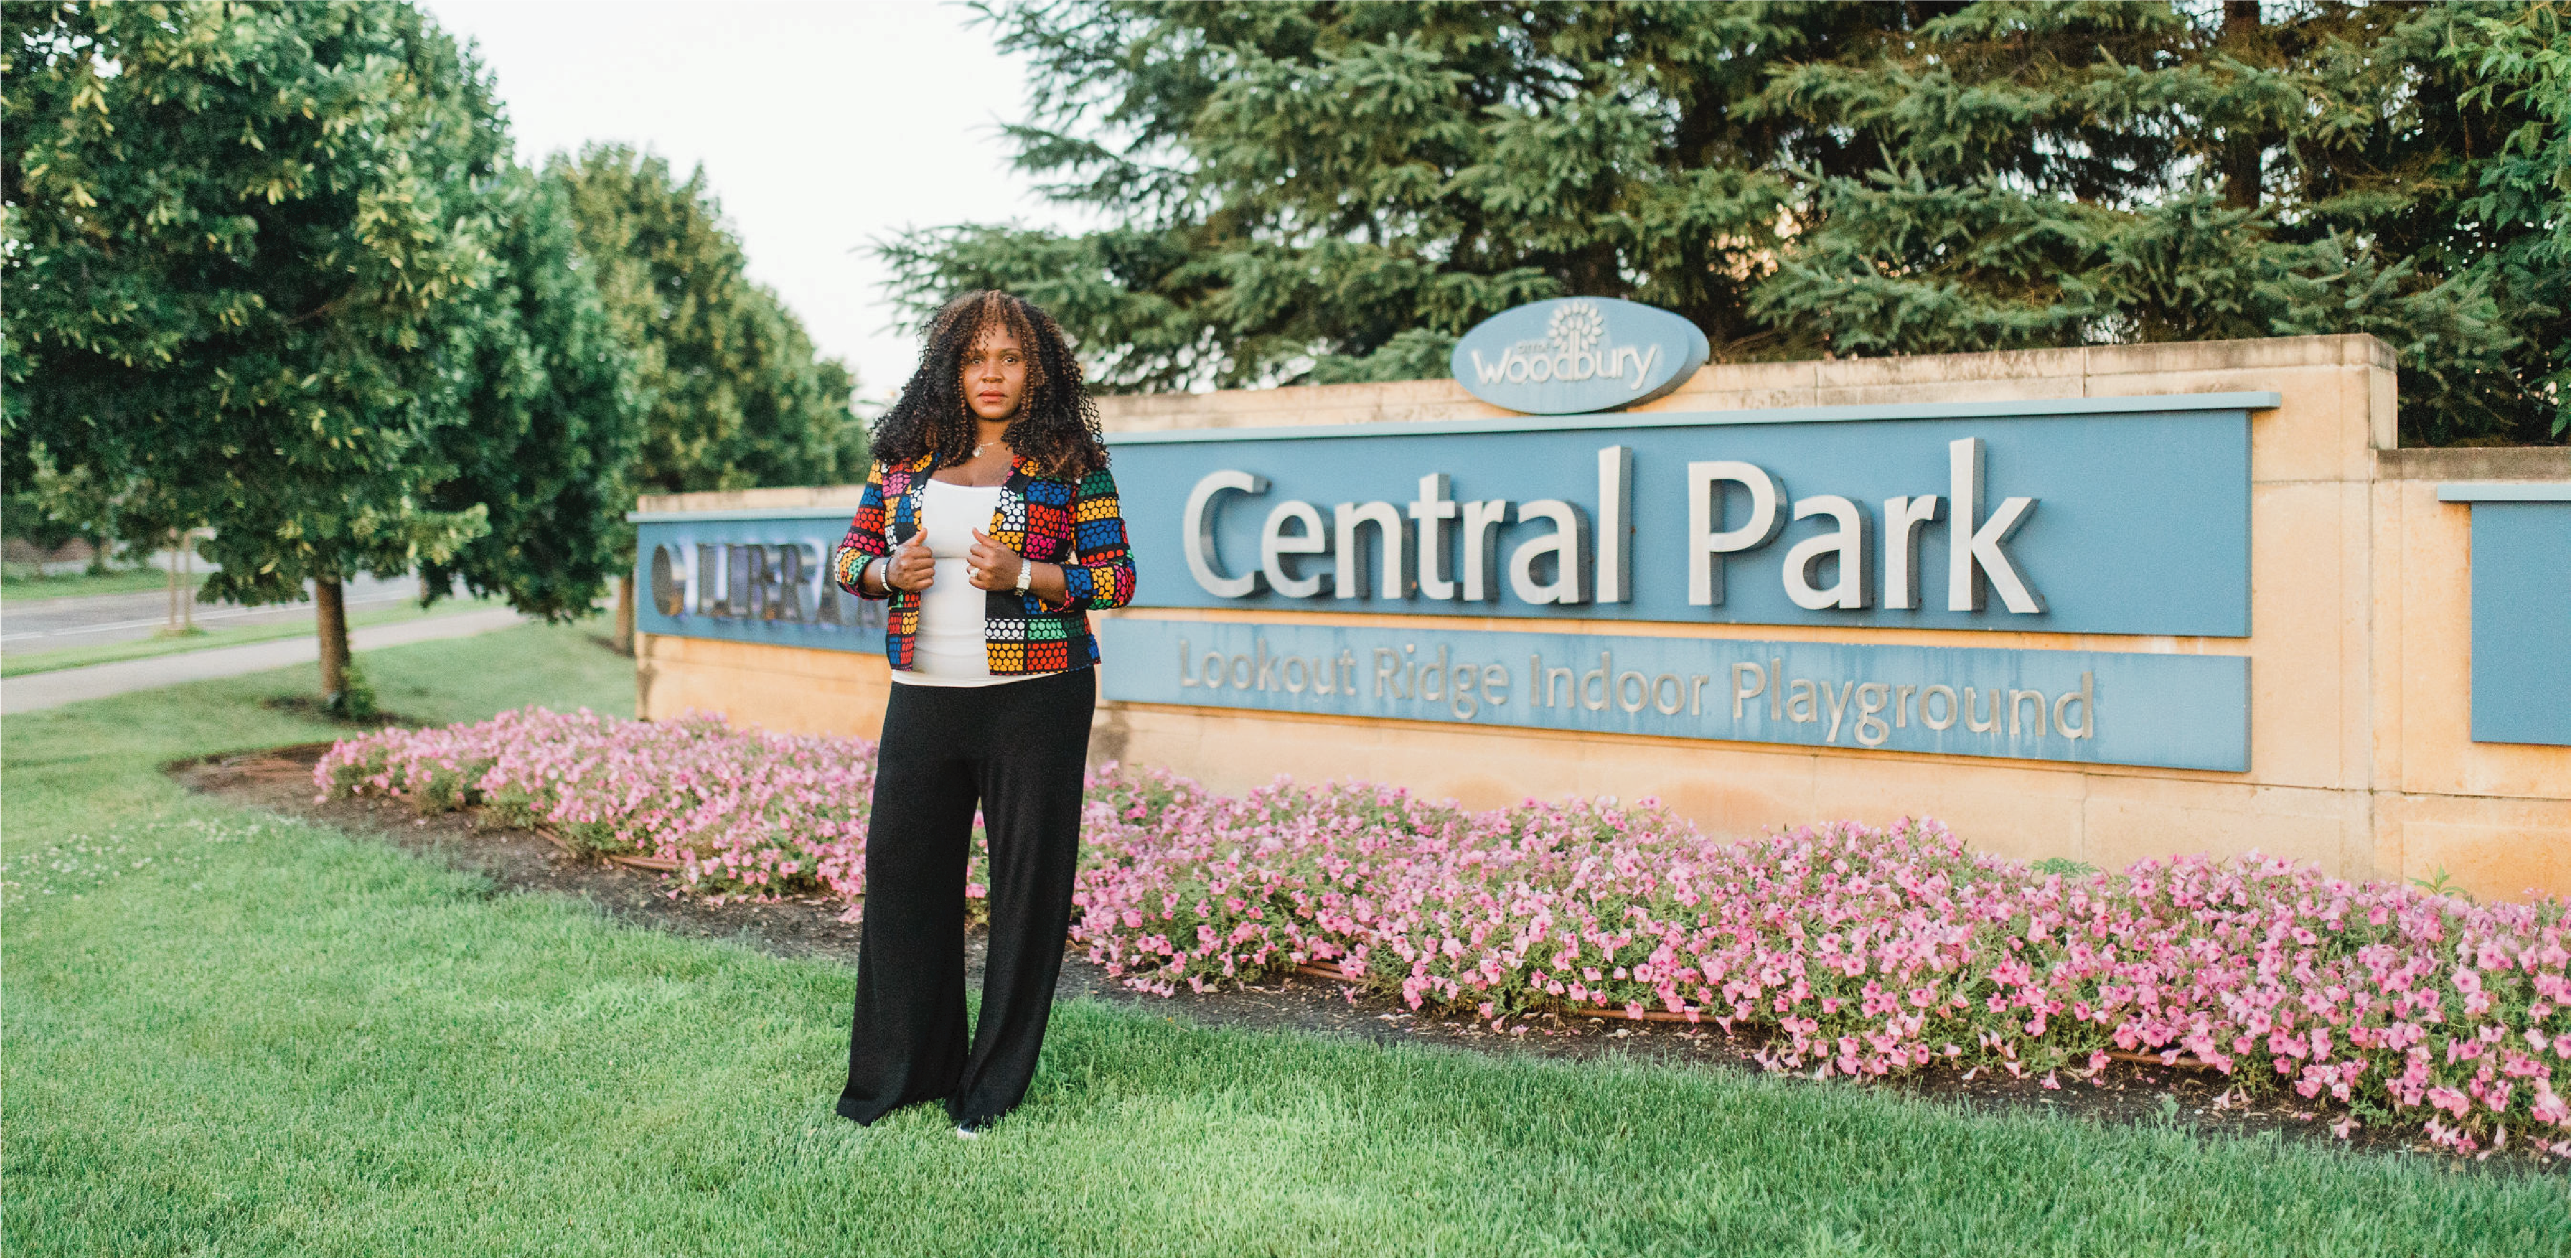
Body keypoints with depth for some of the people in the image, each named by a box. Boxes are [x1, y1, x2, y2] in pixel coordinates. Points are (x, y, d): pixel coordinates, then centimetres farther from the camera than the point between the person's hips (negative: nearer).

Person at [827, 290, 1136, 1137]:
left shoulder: (1071, 462, -1)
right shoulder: (906, 453, 9)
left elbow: (1117, 577, -2)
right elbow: (851, 553, 15)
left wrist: (1023, 575, -17)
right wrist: (890, 572, -7)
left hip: (1035, 700, -3)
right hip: (923, 697, 4)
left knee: (1029, 885, 2)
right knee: (903, 874, 7)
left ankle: (996, 1086, 18)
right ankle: (899, 1074, 25)